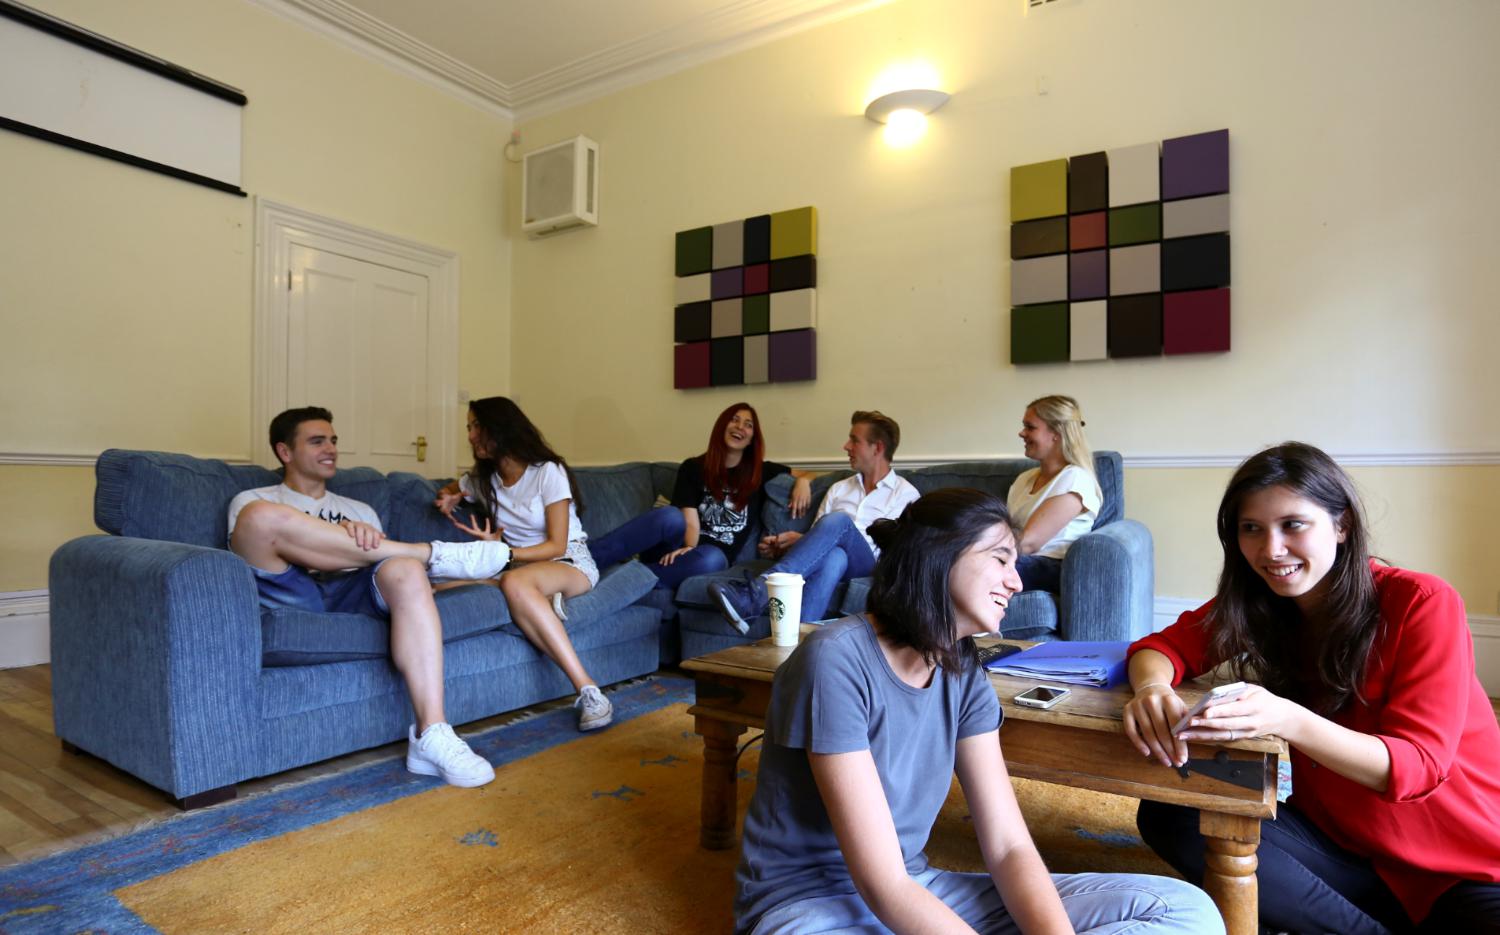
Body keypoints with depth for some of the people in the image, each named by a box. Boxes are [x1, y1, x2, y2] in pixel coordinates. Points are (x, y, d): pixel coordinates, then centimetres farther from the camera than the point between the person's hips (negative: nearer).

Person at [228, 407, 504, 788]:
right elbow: (249, 554, 4)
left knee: (407, 571, -33)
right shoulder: (251, 501, 25)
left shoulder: (360, 510, 33)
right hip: (289, 597, -1)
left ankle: (432, 736, -42)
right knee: (260, 516, -29)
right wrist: (346, 536, -12)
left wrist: (358, 539, -6)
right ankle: (433, 552, -22)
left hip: (353, 594, 2)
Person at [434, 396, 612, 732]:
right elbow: (447, 491, 33)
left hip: (572, 563, -3)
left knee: (514, 582, -40)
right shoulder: (483, 478, 11)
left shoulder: (548, 471, -8)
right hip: (520, 565, 4)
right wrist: (446, 501, 7)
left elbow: (557, 545, -11)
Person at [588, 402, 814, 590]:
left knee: (712, 559, -39)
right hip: (677, 548, -1)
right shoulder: (693, 468, 6)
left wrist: (802, 482, -4)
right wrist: (688, 547, -27)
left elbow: (806, 475, 21)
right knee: (671, 516, -37)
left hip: (714, 555, 1)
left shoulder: (760, 472, 13)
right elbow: (691, 523, -5)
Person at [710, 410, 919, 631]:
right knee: (834, 556, -37)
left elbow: (873, 543, -3)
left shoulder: (905, 493, 11)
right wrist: (781, 548, -4)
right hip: (831, 560, 3)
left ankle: (759, 590, -45)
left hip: (866, 565, -3)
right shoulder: (839, 489, 27)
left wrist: (800, 539, -9)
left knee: (838, 520, -35)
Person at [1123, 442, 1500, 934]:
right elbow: (1160, 646, -6)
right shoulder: (1251, 604, -2)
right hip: (1340, 851, 5)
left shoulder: (1423, 604, -15)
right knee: (1168, 815, -18)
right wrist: (1151, 687, -32)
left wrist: (1284, 720, -39)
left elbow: (1416, 766, -19)